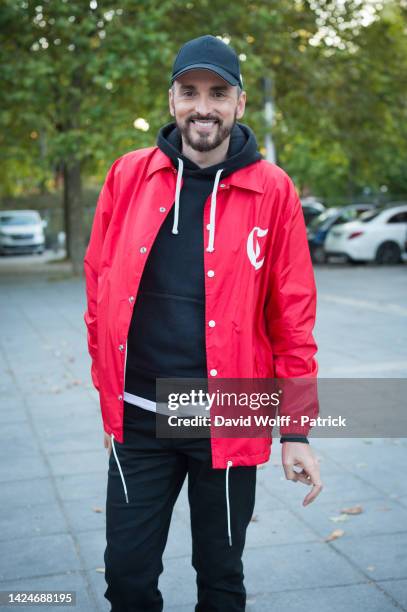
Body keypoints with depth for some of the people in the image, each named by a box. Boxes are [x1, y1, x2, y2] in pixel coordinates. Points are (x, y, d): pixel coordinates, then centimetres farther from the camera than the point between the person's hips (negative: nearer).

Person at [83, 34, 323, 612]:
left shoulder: (272, 191, -5)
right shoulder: (129, 176, 0)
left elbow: (293, 317, -3)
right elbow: (100, 290, 6)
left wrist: (296, 430, -4)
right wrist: (110, 394, 8)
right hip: (139, 421, 2)